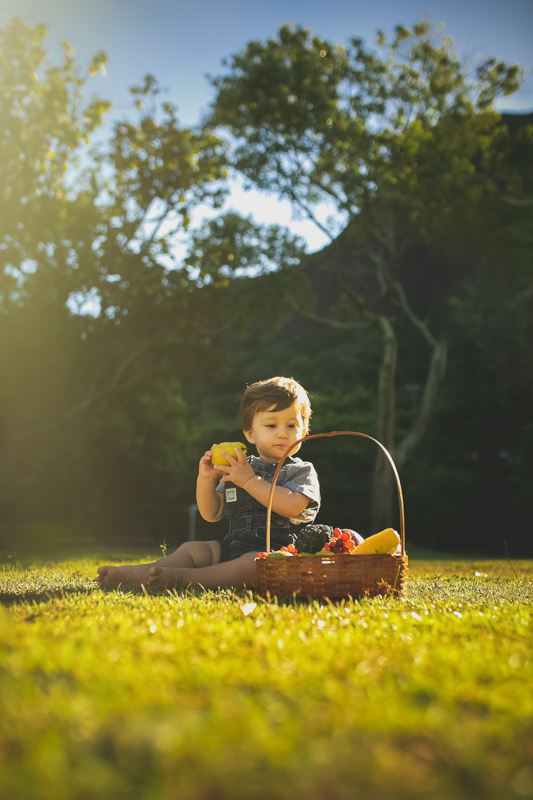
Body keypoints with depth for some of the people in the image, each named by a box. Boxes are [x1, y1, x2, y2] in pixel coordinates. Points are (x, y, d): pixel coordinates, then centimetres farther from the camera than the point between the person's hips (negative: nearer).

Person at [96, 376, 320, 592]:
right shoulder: (237, 469, 17)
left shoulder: (302, 472, 3)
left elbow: (291, 506, -18)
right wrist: (206, 480, -4)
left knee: (252, 564, -35)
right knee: (193, 549, -8)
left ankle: (181, 578, -40)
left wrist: (250, 480, -15)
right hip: (234, 547, 6)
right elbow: (212, 514, 13)